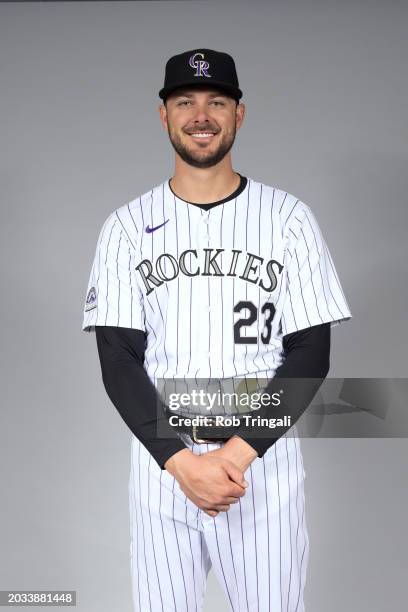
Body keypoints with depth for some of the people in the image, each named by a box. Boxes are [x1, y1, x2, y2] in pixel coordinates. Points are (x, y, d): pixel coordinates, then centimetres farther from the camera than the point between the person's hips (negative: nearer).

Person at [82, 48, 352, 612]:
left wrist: (239, 452, -15)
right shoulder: (128, 226, 2)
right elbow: (118, 360, -3)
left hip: (265, 457, 0)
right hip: (160, 460, 1)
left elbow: (310, 354, -4)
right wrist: (180, 460, -14)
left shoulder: (288, 217, -1)